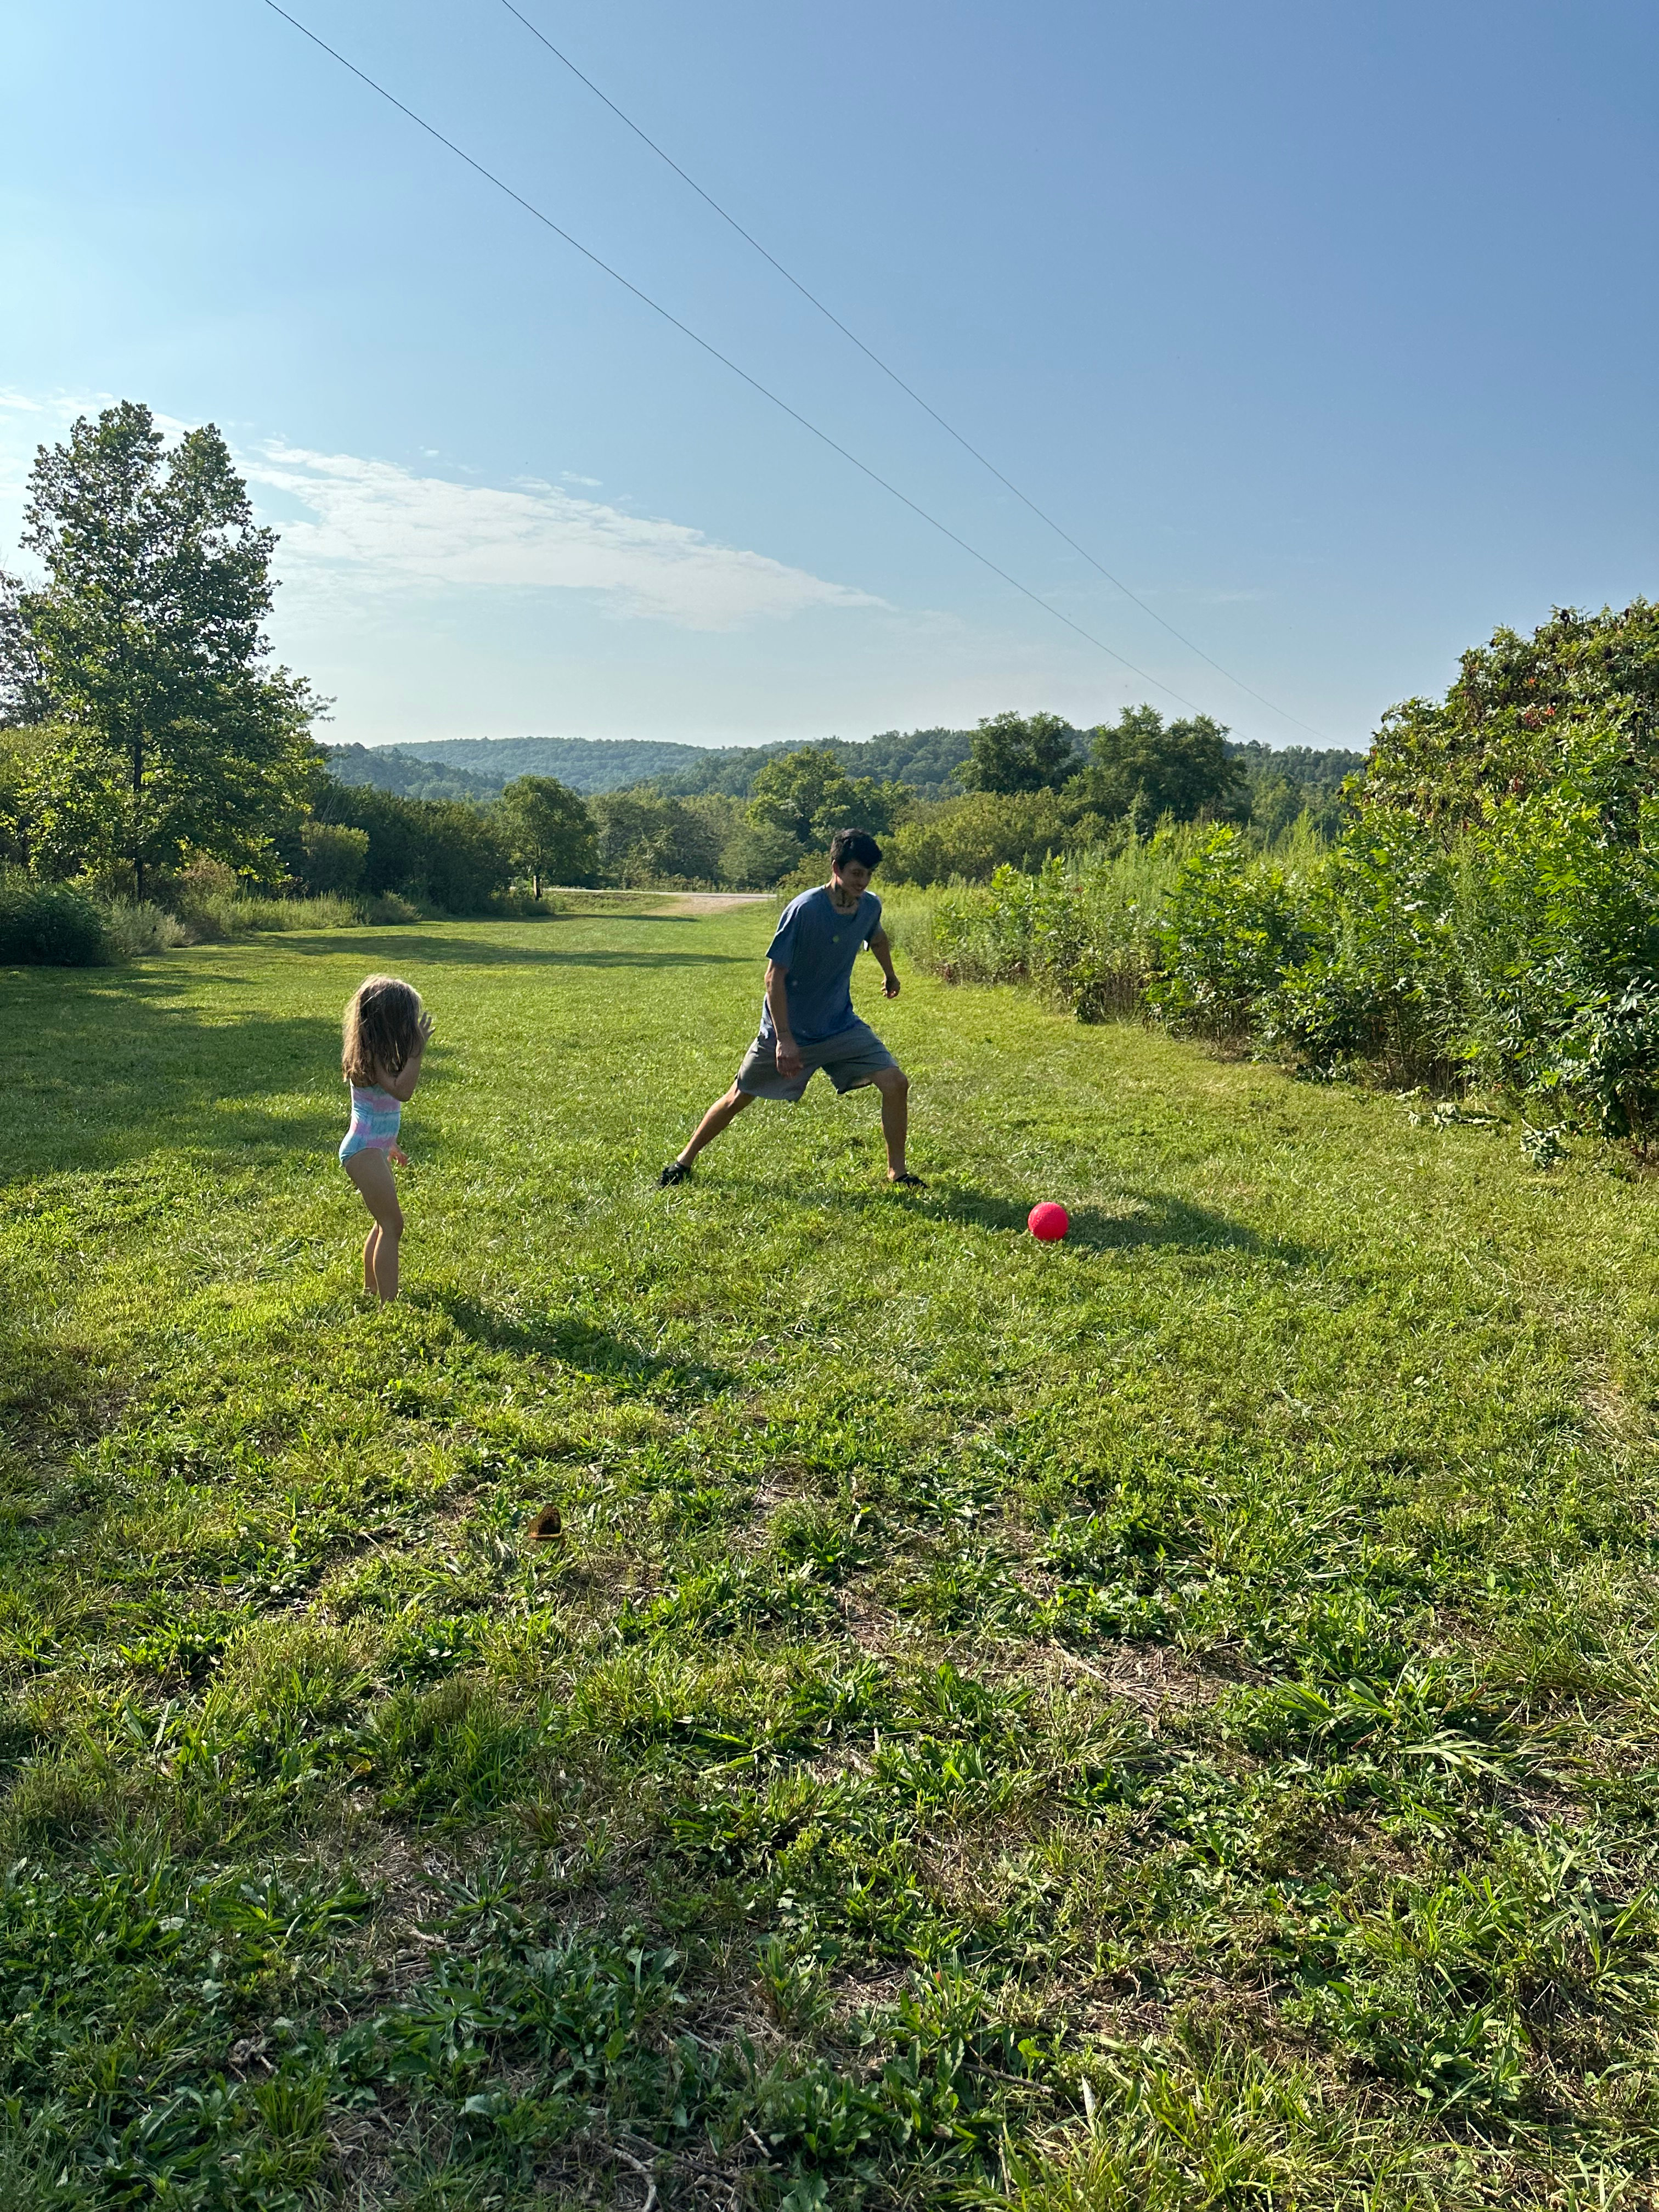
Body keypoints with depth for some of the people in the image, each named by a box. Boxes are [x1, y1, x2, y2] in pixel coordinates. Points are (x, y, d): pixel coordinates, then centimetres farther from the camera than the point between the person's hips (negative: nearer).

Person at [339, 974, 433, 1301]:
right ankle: (389, 1305, -7)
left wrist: (389, 1145, 25)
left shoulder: (375, 1053, 9)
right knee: (392, 1225, -9)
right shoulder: (371, 1057, -20)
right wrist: (417, 1049, -31)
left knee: (385, 1224, 18)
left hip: (374, 1148, 10)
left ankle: (371, 1292, 31)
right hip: (365, 1151, -10)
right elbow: (402, 1091, -34)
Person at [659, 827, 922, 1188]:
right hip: (788, 1031, -4)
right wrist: (784, 1038, -25)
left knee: (896, 1083, -11)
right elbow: (775, 976, -21)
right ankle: (684, 1161, 28)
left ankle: (897, 1172, 5)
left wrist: (890, 975, 37)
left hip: (842, 1027, 4)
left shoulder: (870, 906, -6)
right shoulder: (804, 910, -24)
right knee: (739, 1099, 7)